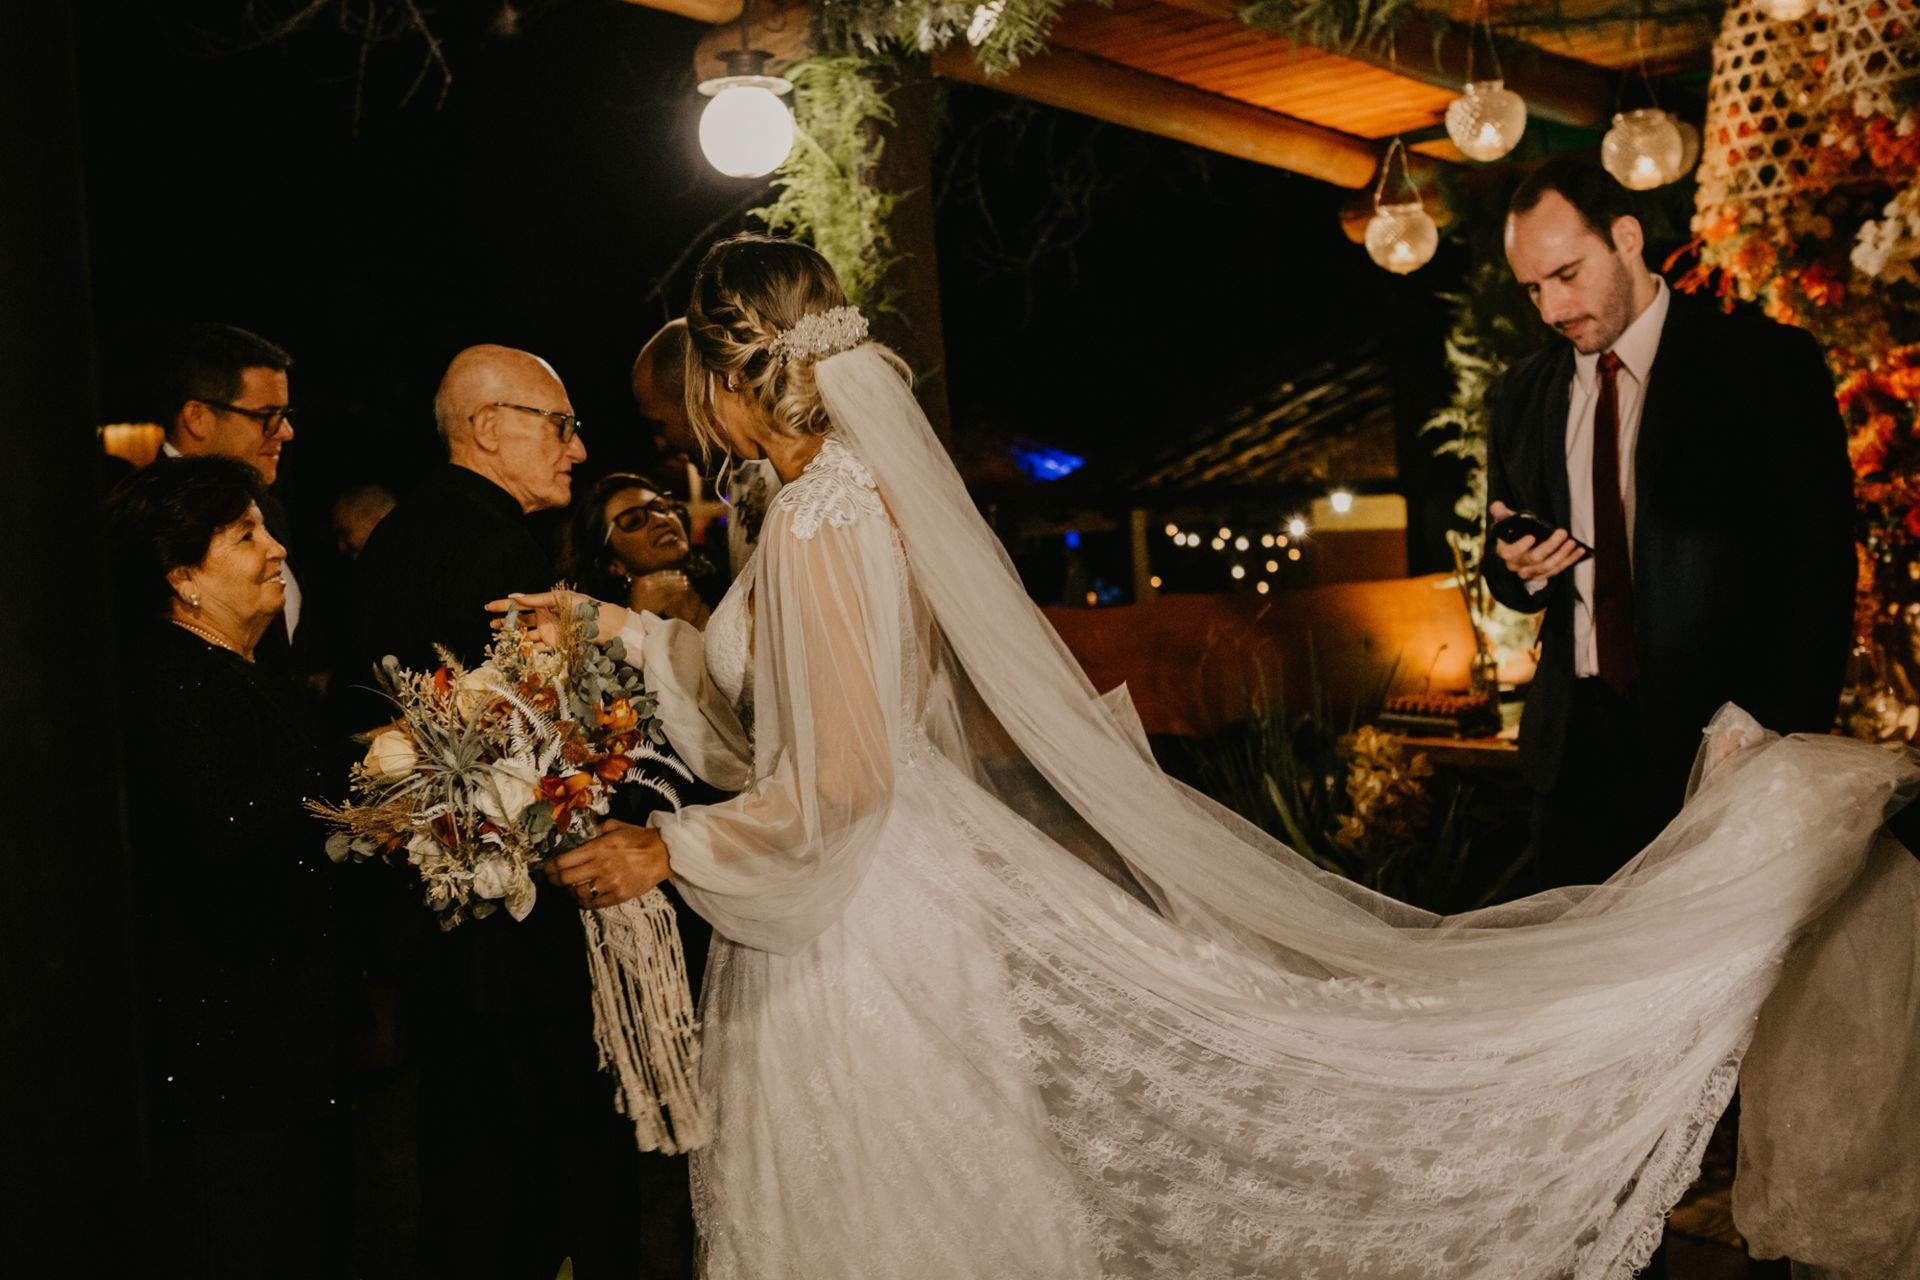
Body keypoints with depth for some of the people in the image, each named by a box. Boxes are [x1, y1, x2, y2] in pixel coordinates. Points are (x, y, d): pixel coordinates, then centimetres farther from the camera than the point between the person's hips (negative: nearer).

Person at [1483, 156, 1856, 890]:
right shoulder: (1524, 395, 11)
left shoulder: (1767, 363, -3)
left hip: (1722, 745, -3)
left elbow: (1819, 565, -7)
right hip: (1578, 745, 4)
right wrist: (1519, 569, -6)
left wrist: (1784, 739, -14)